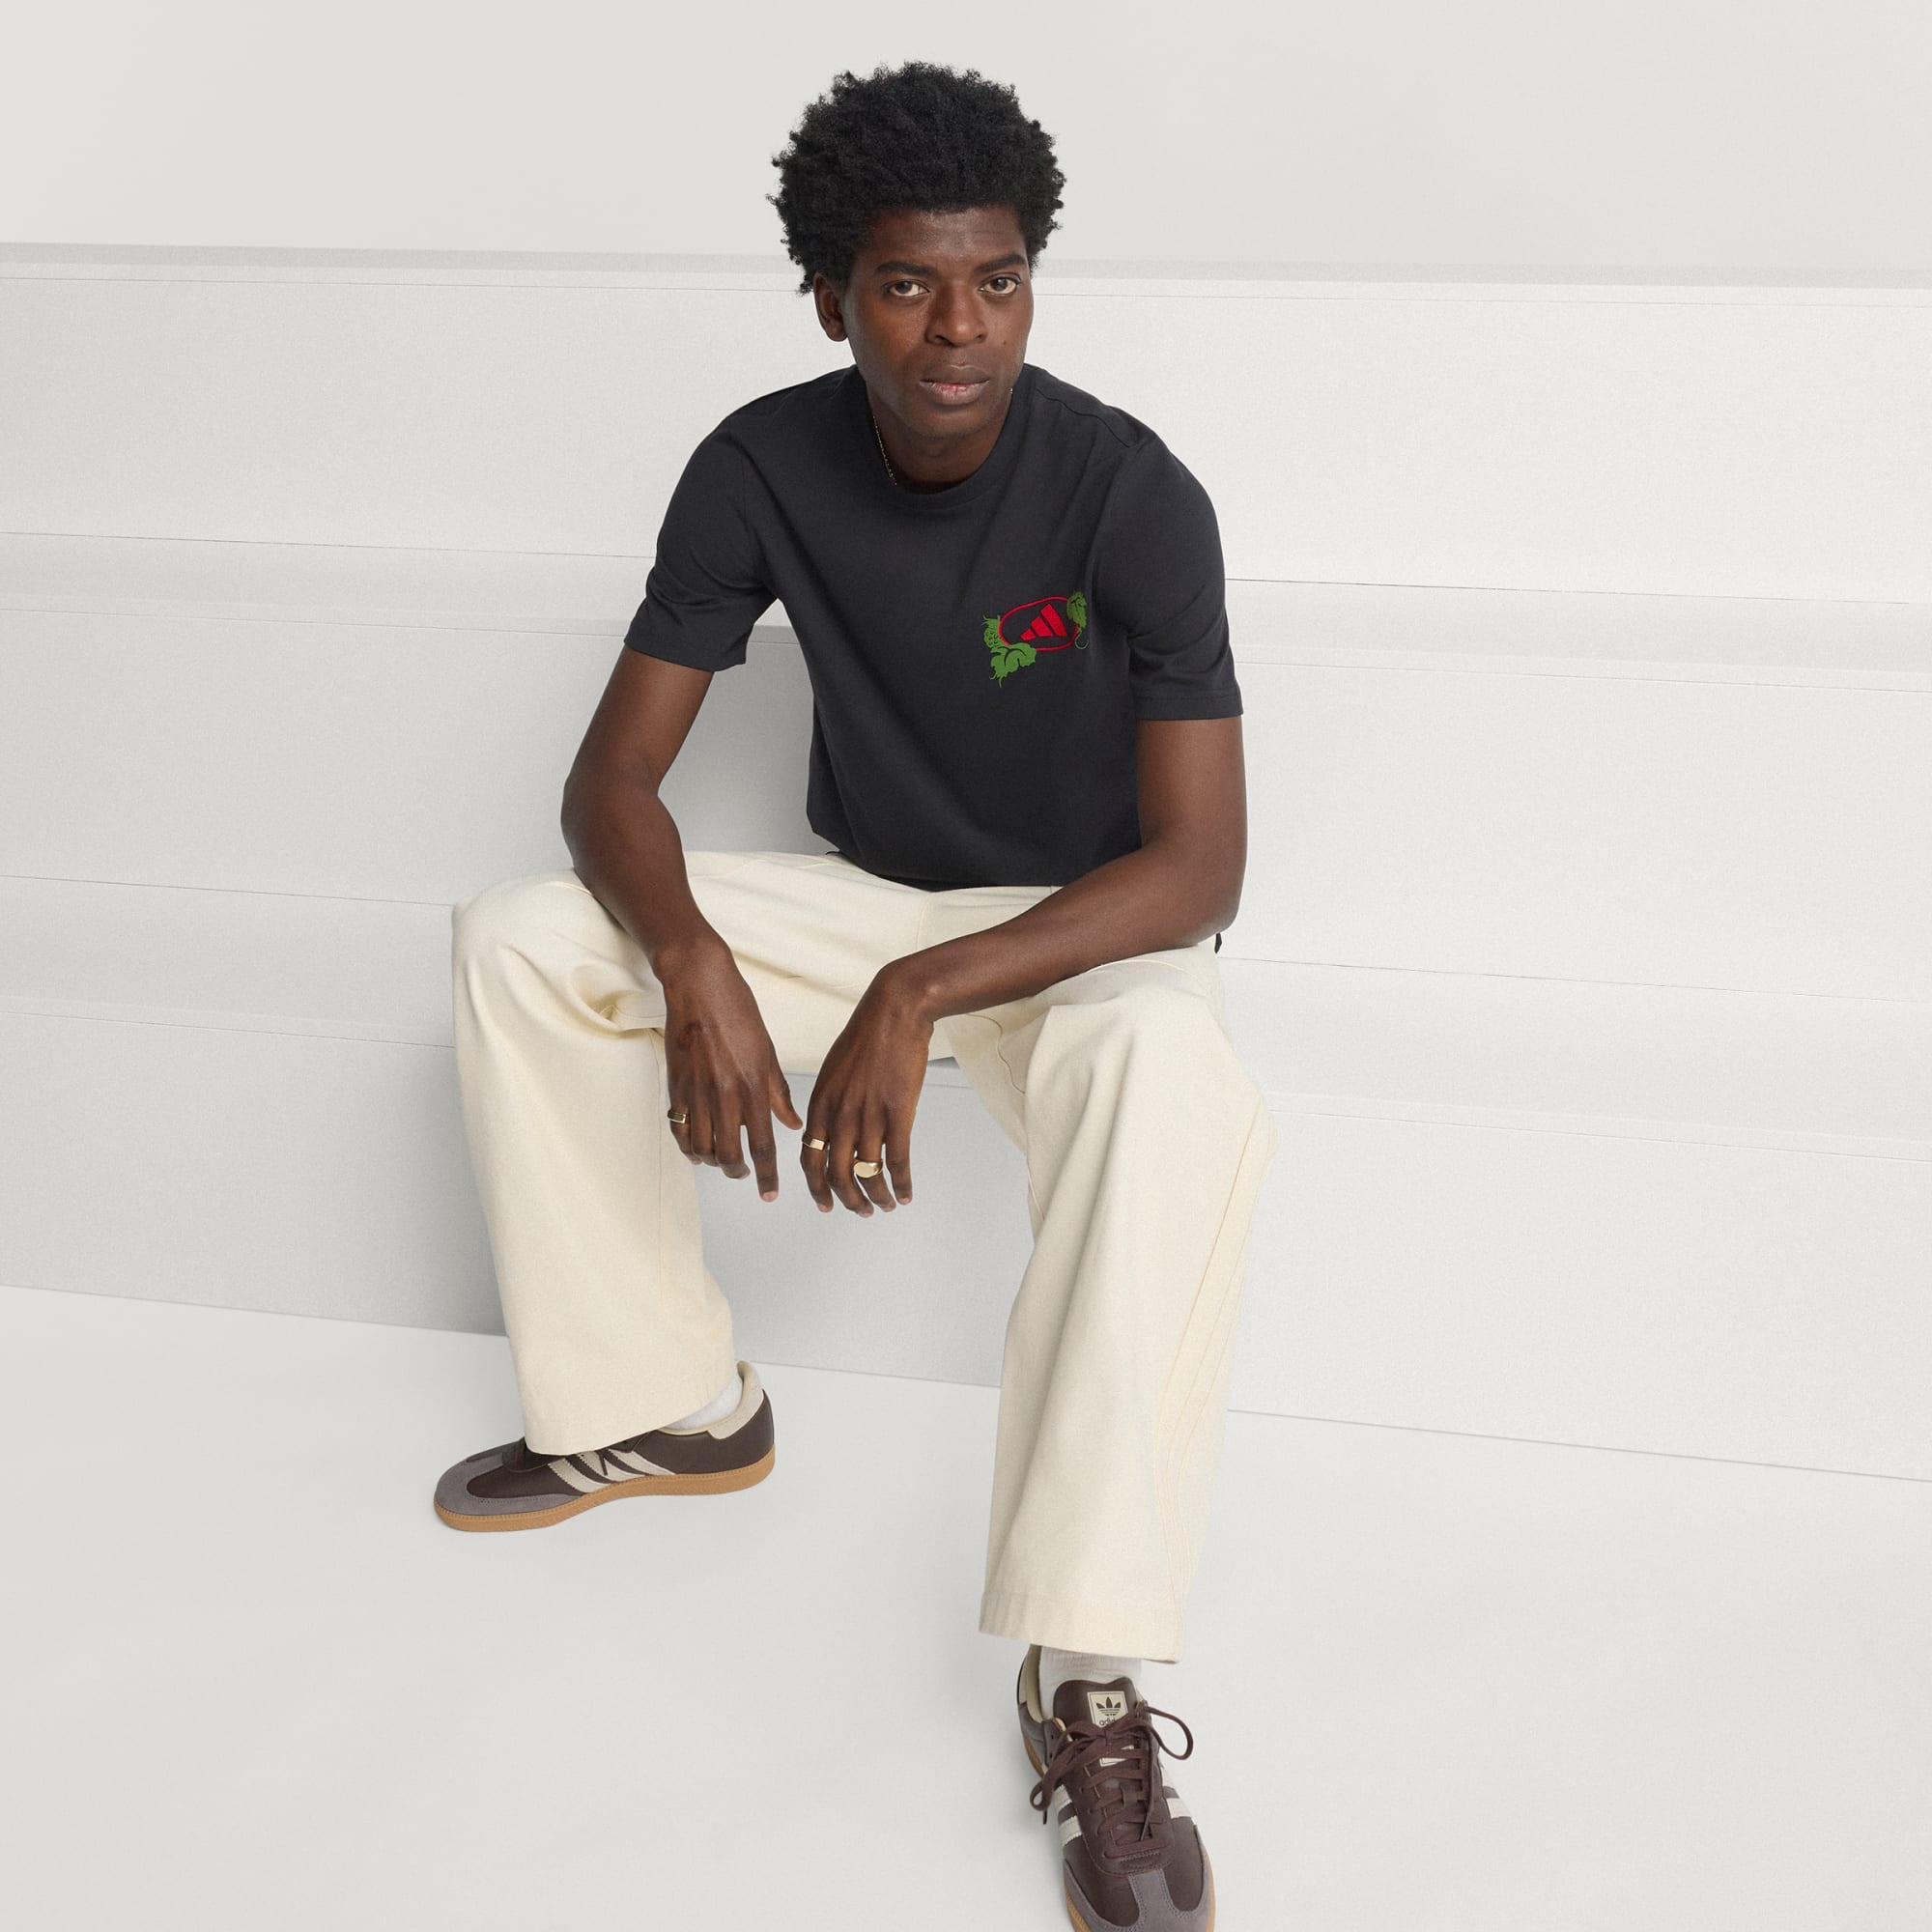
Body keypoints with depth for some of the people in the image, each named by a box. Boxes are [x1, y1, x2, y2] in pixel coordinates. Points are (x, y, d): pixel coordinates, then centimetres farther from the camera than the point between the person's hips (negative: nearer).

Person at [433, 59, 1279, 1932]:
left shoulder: (1130, 493, -22)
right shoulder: (764, 466, -11)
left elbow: (1198, 867, -25)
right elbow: (611, 772, -9)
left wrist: (919, 1000, -35)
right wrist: (693, 963, -30)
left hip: (1086, 929, -4)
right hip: (864, 897, 5)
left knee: (1175, 1076, -39)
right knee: (513, 942, -9)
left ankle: (1089, 1676, -35)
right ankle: (667, 1406, 4)